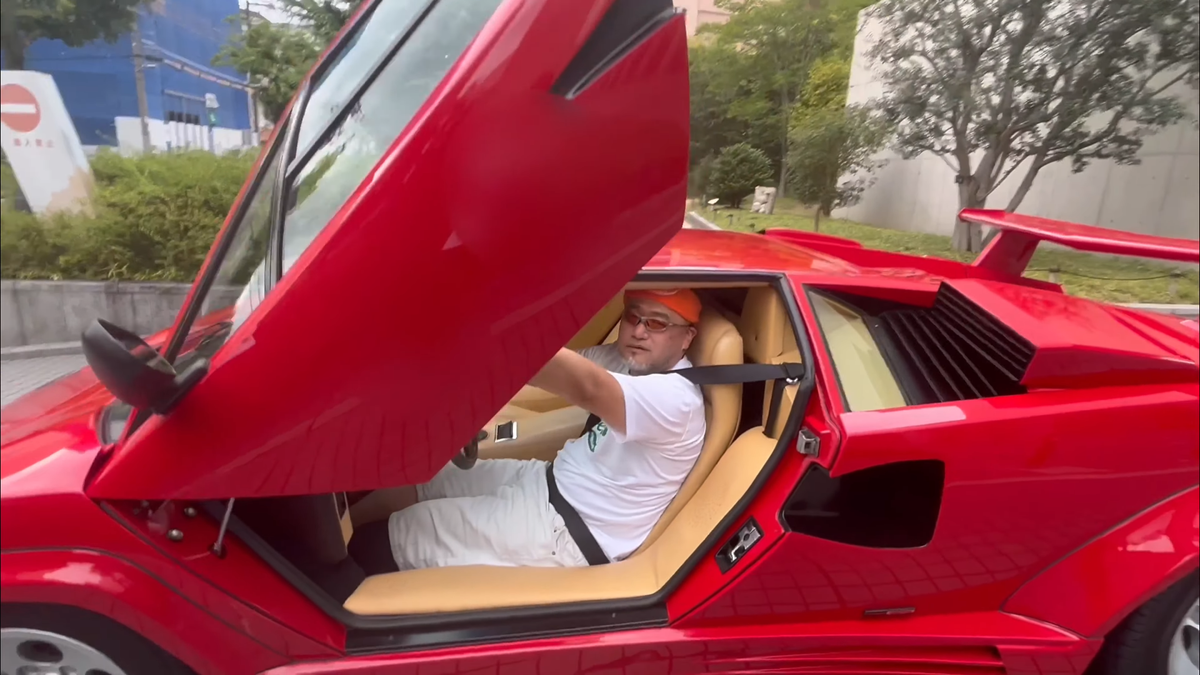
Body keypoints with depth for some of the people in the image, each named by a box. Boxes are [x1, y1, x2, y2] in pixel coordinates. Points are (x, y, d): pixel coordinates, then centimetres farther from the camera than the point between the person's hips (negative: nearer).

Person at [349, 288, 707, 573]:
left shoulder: (676, 398, -25)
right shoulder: (625, 362, 1)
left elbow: (587, 389, -42)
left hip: (571, 534, -8)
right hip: (552, 482, 8)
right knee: (420, 479, 9)